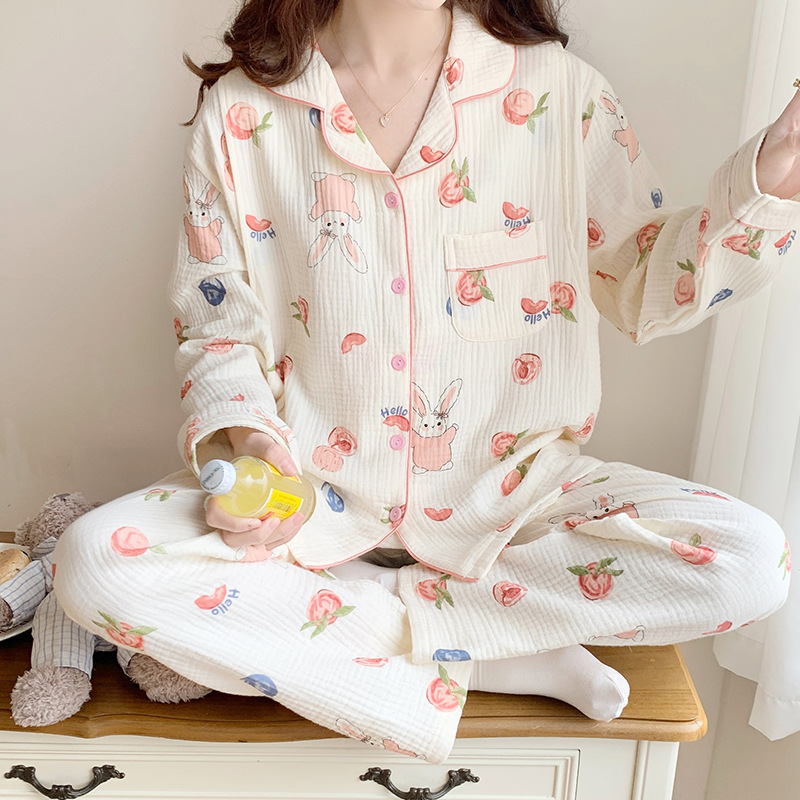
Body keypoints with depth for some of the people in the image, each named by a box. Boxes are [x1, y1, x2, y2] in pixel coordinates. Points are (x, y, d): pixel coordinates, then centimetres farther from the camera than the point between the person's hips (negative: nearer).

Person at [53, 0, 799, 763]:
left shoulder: (557, 89, -3)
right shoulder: (240, 112, -3)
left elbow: (644, 285, 4)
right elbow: (216, 322, 1)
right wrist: (245, 437, -19)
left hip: (509, 492, 1)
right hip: (313, 493, 1)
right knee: (90, 563, -23)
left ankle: (380, 617, -10)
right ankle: (511, 656, -16)